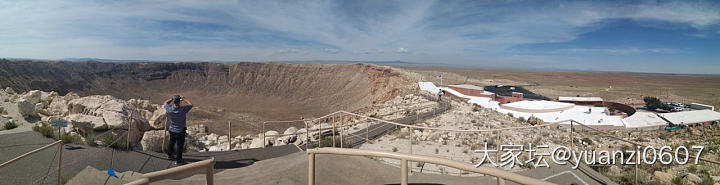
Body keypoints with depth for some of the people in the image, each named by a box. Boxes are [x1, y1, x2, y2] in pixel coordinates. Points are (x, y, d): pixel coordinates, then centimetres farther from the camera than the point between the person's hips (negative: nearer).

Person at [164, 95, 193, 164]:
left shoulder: (169, 109, -17)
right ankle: (178, 160, 20)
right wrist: (184, 99, -3)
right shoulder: (183, 109, -28)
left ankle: (169, 155, 45)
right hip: (180, 131, -5)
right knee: (180, 145, 9)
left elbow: (165, 103, 7)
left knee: (171, 142, 25)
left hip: (172, 130, 5)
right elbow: (191, 104, -8)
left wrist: (172, 99, 6)